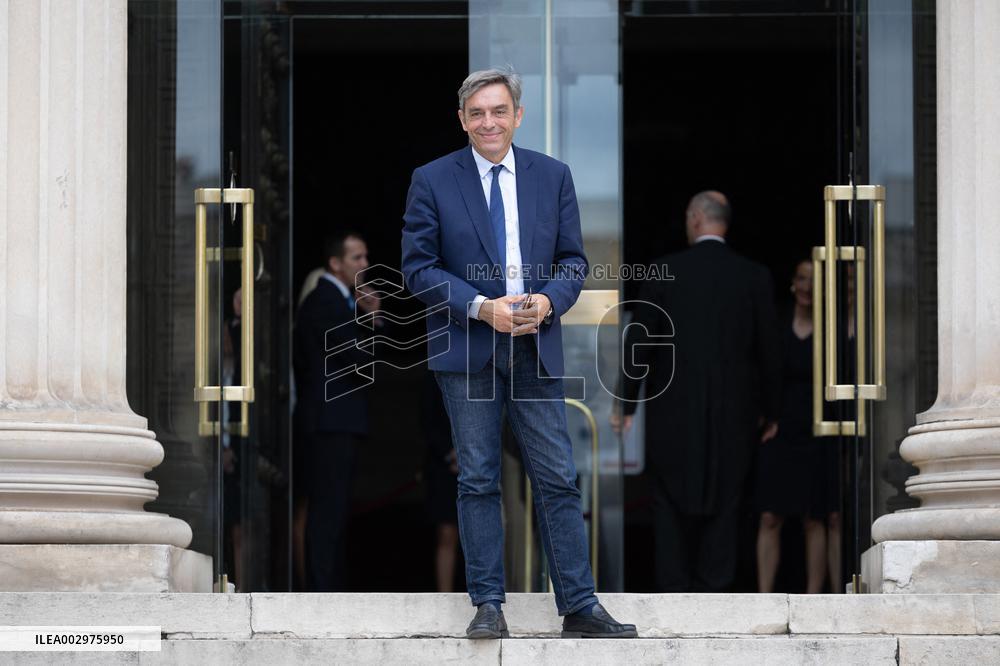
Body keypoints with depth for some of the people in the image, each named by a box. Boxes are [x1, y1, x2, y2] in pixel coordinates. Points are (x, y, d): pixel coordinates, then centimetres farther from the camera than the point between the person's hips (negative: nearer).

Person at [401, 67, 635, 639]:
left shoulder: (553, 176, 7)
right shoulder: (432, 181, 0)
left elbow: (574, 258, 8)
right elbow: (419, 267, -3)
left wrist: (548, 301, -12)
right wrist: (482, 307, -15)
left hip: (537, 347, 2)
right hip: (467, 351, -2)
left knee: (559, 480, 1)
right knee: (478, 481, 3)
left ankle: (580, 607, 4)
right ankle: (488, 606, 9)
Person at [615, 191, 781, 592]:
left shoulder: (665, 270, -3)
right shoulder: (753, 276, 0)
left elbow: (639, 340, -4)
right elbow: (767, 349, 3)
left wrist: (627, 403, 3)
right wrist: (769, 412, 13)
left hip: (673, 409, -1)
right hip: (732, 411, 1)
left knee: (671, 503, 7)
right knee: (723, 504, 6)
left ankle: (674, 592, 2)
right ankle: (714, 588, 3)